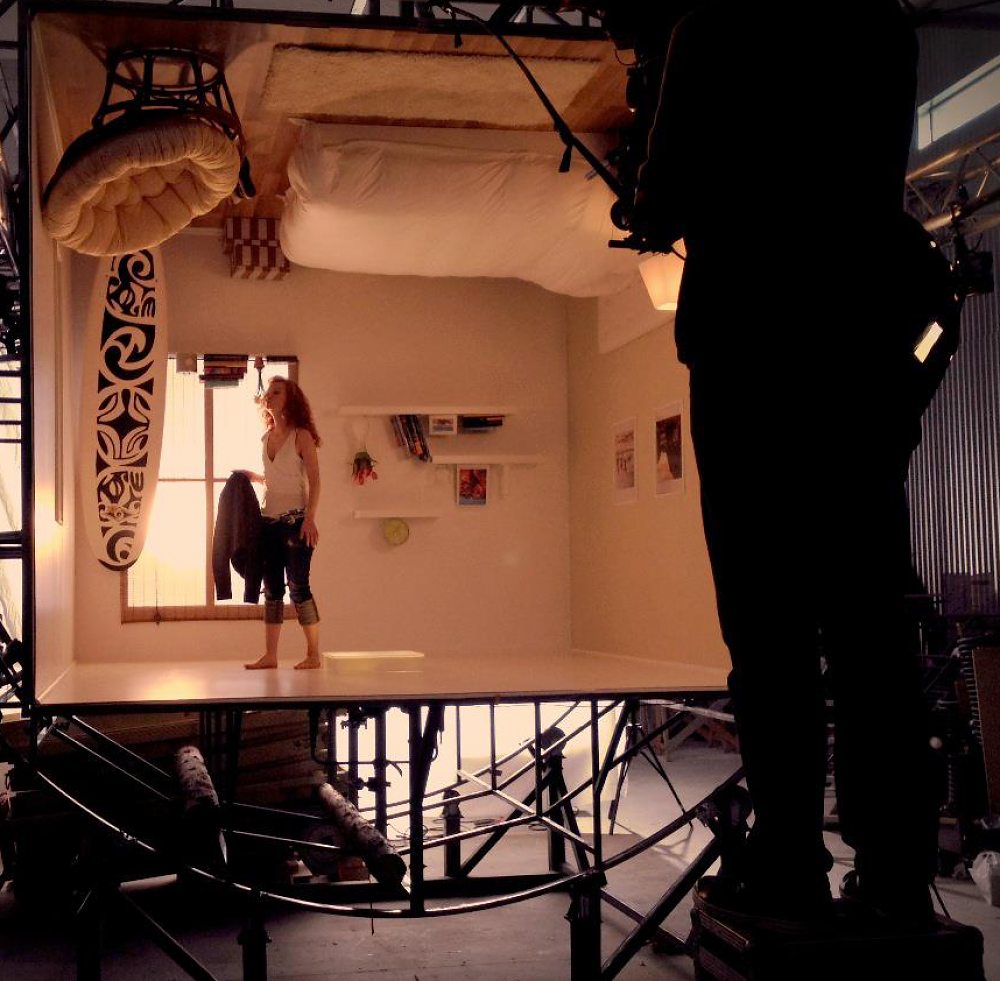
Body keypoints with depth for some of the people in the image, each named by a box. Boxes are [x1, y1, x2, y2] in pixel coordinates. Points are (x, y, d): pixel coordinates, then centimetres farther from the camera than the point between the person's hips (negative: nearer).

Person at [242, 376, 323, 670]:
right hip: (269, 520, 7)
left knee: (298, 586, -6)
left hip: (295, 520, -7)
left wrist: (310, 519, -18)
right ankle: (270, 655, 9)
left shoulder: (301, 436, -6)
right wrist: (253, 477, 6)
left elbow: (314, 480, -11)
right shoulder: (266, 438, 13)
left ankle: (313, 654, 1)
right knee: (271, 588, 7)